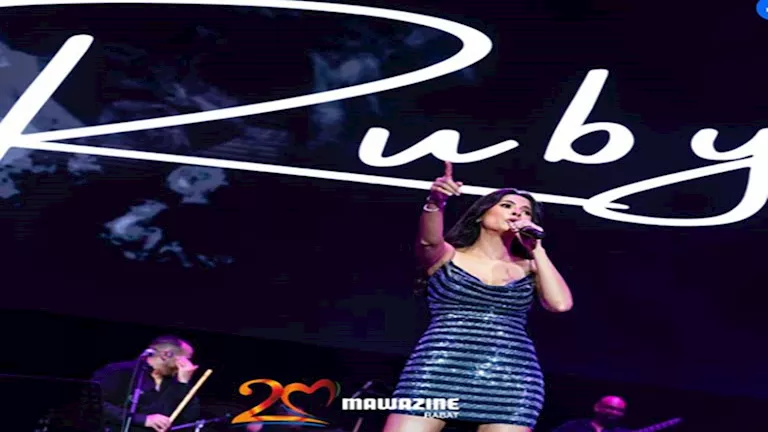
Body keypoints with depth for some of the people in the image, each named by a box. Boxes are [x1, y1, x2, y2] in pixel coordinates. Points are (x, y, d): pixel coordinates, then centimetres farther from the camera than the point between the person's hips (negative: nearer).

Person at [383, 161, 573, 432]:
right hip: (440, 370, -2)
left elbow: (561, 304, 0)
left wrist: (536, 249, 4)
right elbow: (429, 240, -12)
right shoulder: (447, 255, 11)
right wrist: (435, 202, -32)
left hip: (511, 380, 2)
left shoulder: (528, 267, 17)